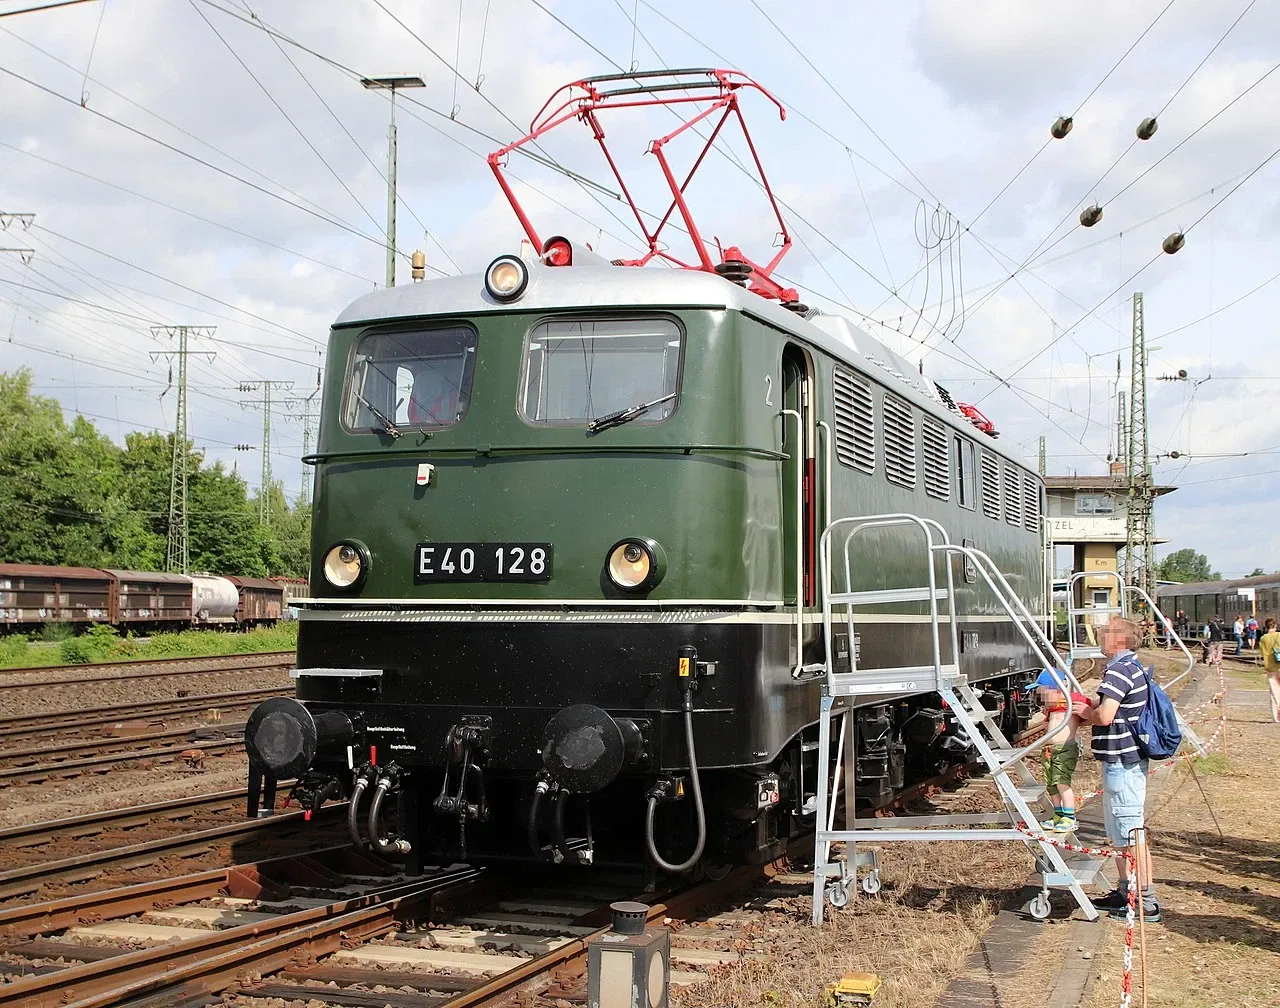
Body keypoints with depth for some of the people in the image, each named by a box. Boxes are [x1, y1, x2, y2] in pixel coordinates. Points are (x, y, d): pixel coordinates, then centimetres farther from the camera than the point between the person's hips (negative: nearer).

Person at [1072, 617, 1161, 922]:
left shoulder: (1119, 671, -19)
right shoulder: (1132, 667, 15)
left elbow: (1105, 716, -28)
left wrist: (1087, 713, -7)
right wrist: (1088, 712, 10)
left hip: (1122, 762, -11)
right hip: (1124, 759, 11)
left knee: (1131, 832, -6)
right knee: (1119, 833, 19)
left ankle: (1147, 901, -1)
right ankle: (1125, 891, 29)